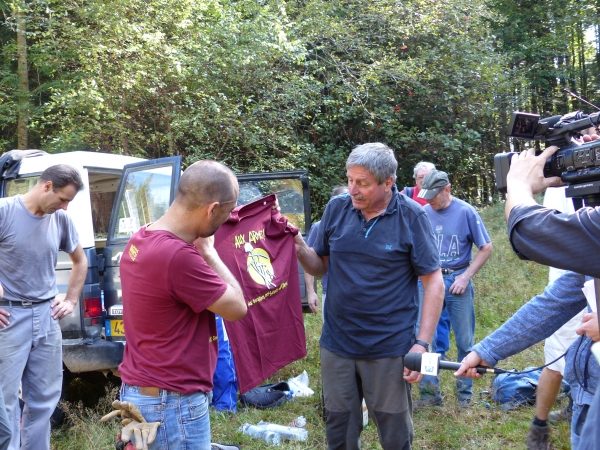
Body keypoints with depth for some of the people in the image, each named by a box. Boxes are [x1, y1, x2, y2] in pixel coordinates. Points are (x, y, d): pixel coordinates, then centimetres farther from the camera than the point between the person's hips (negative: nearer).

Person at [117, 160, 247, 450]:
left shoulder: (141, 240, 1)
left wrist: (200, 250, 4)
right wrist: (207, 251, -6)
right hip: (172, 404, -9)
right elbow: (237, 307, -15)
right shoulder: (178, 255, -28)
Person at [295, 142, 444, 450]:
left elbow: (433, 283, -9)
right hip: (337, 344, 3)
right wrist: (300, 249, -14)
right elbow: (321, 267, 8)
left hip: (389, 348, -3)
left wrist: (422, 343, -14)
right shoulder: (337, 208, -2)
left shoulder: (411, 217, -11)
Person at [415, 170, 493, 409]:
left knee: (465, 341, 6)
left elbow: (486, 248, -2)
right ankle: (430, 393, 15)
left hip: (457, 280, -2)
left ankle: (464, 394, 20)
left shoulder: (466, 212, -6)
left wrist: (465, 277, -8)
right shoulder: (424, 213, 2)